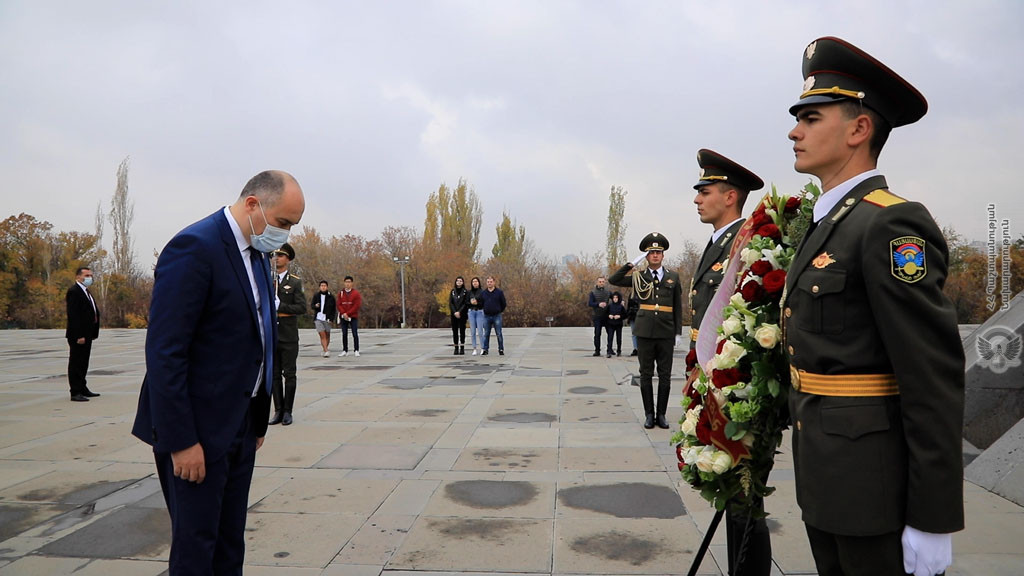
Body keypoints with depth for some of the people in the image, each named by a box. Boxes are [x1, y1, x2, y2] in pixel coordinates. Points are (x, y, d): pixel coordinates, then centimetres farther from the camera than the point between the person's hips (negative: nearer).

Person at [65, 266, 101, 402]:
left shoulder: (85, 291, 18)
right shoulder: (74, 291, -13)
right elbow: (73, 315, -20)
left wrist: (92, 334, 15)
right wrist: (79, 335, -24)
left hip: (87, 335, 10)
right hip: (78, 336, -10)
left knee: (83, 363, 15)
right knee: (76, 363, -4)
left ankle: (83, 389, 23)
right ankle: (75, 392, 0)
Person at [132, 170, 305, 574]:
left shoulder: (257, 253, 11)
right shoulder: (195, 248, -17)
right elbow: (164, 352, -20)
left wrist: (259, 419, 14)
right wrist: (181, 439, -20)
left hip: (240, 425, 8)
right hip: (198, 428, -8)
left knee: (230, 543, 16)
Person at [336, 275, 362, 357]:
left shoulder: (356, 293, -2)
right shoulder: (341, 293, 8)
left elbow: (357, 305, -8)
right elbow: (339, 305, 3)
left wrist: (348, 313, -13)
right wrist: (343, 313, -13)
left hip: (353, 317, -3)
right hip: (343, 317, 3)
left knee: (355, 334, -4)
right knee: (344, 334, 5)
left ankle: (356, 351, 1)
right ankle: (345, 351, 11)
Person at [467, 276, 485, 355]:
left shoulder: (482, 291, -3)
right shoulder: (469, 292, 9)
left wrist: (477, 303, -14)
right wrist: (471, 302, -8)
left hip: (479, 312, -4)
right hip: (471, 312, 4)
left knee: (480, 331, -6)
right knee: (473, 332, 4)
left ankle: (482, 348, 4)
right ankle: (475, 349, 9)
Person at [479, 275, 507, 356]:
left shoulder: (499, 292, -1)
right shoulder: (483, 293, 6)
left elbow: (504, 304, 6)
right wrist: (485, 310, 14)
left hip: (497, 316, -2)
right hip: (486, 316, 2)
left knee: (499, 334, 0)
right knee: (486, 334, 6)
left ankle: (501, 349, 6)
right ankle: (485, 349, 12)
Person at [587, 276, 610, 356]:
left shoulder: (607, 291, 8)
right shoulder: (593, 292, -1)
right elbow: (589, 303, -7)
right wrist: (598, 304, -21)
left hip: (606, 316, 2)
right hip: (597, 316, -2)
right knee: (597, 334, 3)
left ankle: (610, 349, 11)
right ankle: (597, 350, 11)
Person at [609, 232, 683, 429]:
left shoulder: (673, 277, 8)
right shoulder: (639, 276, 5)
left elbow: (678, 307, 9)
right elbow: (613, 280, -5)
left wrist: (678, 332, 4)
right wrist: (633, 264, -8)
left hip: (666, 333, 1)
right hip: (645, 332, -1)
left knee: (665, 375, 5)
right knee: (646, 374, 4)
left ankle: (661, 414, 15)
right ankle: (649, 414, 13)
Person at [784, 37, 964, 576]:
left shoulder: (890, 224, -17)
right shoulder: (826, 223, 12)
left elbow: (935, 382, -20)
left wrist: (932, 521, -19)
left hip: (873, 480, -9)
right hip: (823, 472, 9)